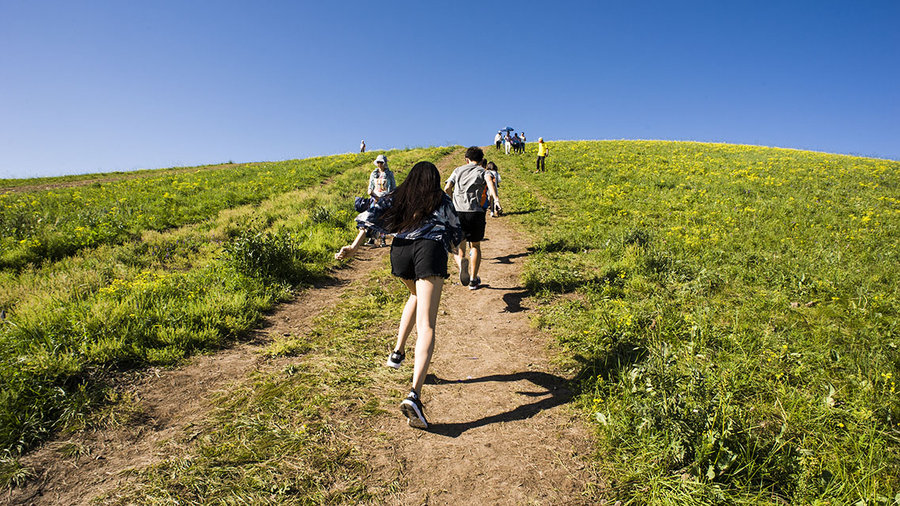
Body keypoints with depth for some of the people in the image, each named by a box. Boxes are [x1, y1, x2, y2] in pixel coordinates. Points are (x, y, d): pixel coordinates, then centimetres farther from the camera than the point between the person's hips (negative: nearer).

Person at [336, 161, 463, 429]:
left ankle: (398, 352, 28)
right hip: (430, 249, -3)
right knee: (426, 325, -10)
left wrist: (354, 246, 5)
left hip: (399, 249, 3)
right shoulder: (442, 201, 24)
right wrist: (453, 249, 50)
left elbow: (371, 215, 11)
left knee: (417, 295, 35)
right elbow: (455, 234, 29)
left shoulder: (395, 197, 27)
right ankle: (414, 394, -26)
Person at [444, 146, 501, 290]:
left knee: (459, 243, 11)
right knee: (476, 245, 16)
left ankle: (461, 261, -25)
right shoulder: (482, 171, 9)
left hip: (457, 212, 1)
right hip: (475, 212, -1)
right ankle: (473, 280, 20)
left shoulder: (458, 170, 17)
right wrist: (495, 197, -29)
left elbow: (447, 188, 5)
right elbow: (489, 182, -15)